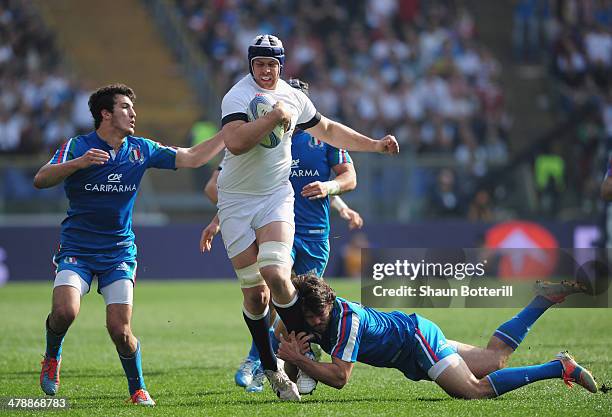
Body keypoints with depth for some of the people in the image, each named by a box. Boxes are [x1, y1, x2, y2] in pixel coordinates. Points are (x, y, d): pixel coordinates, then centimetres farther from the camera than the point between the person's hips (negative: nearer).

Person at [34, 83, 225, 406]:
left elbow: (192, 158, 11)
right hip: (76, 249, -2)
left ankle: (138, 388, 12)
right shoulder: (77, 146, -5)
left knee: (120, 329, -11)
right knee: (65, 311, -25)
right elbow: (40, 180, -18)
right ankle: (52, 357, 7)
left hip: (119, 252, 2)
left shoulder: (141, 150, 5)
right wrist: (78, 163, -32)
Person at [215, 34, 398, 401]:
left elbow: (327, 129, 25)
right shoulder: (238, 96, -11)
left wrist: (375, 145, 25)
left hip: (276, 198, 2)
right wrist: (276, 116, -25)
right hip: (236, 203, -2)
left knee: (276, 277, -20)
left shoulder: (293, 98, 7)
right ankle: (271, 369, 14)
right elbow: (235, 142, -29)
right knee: (254, 292, -1)